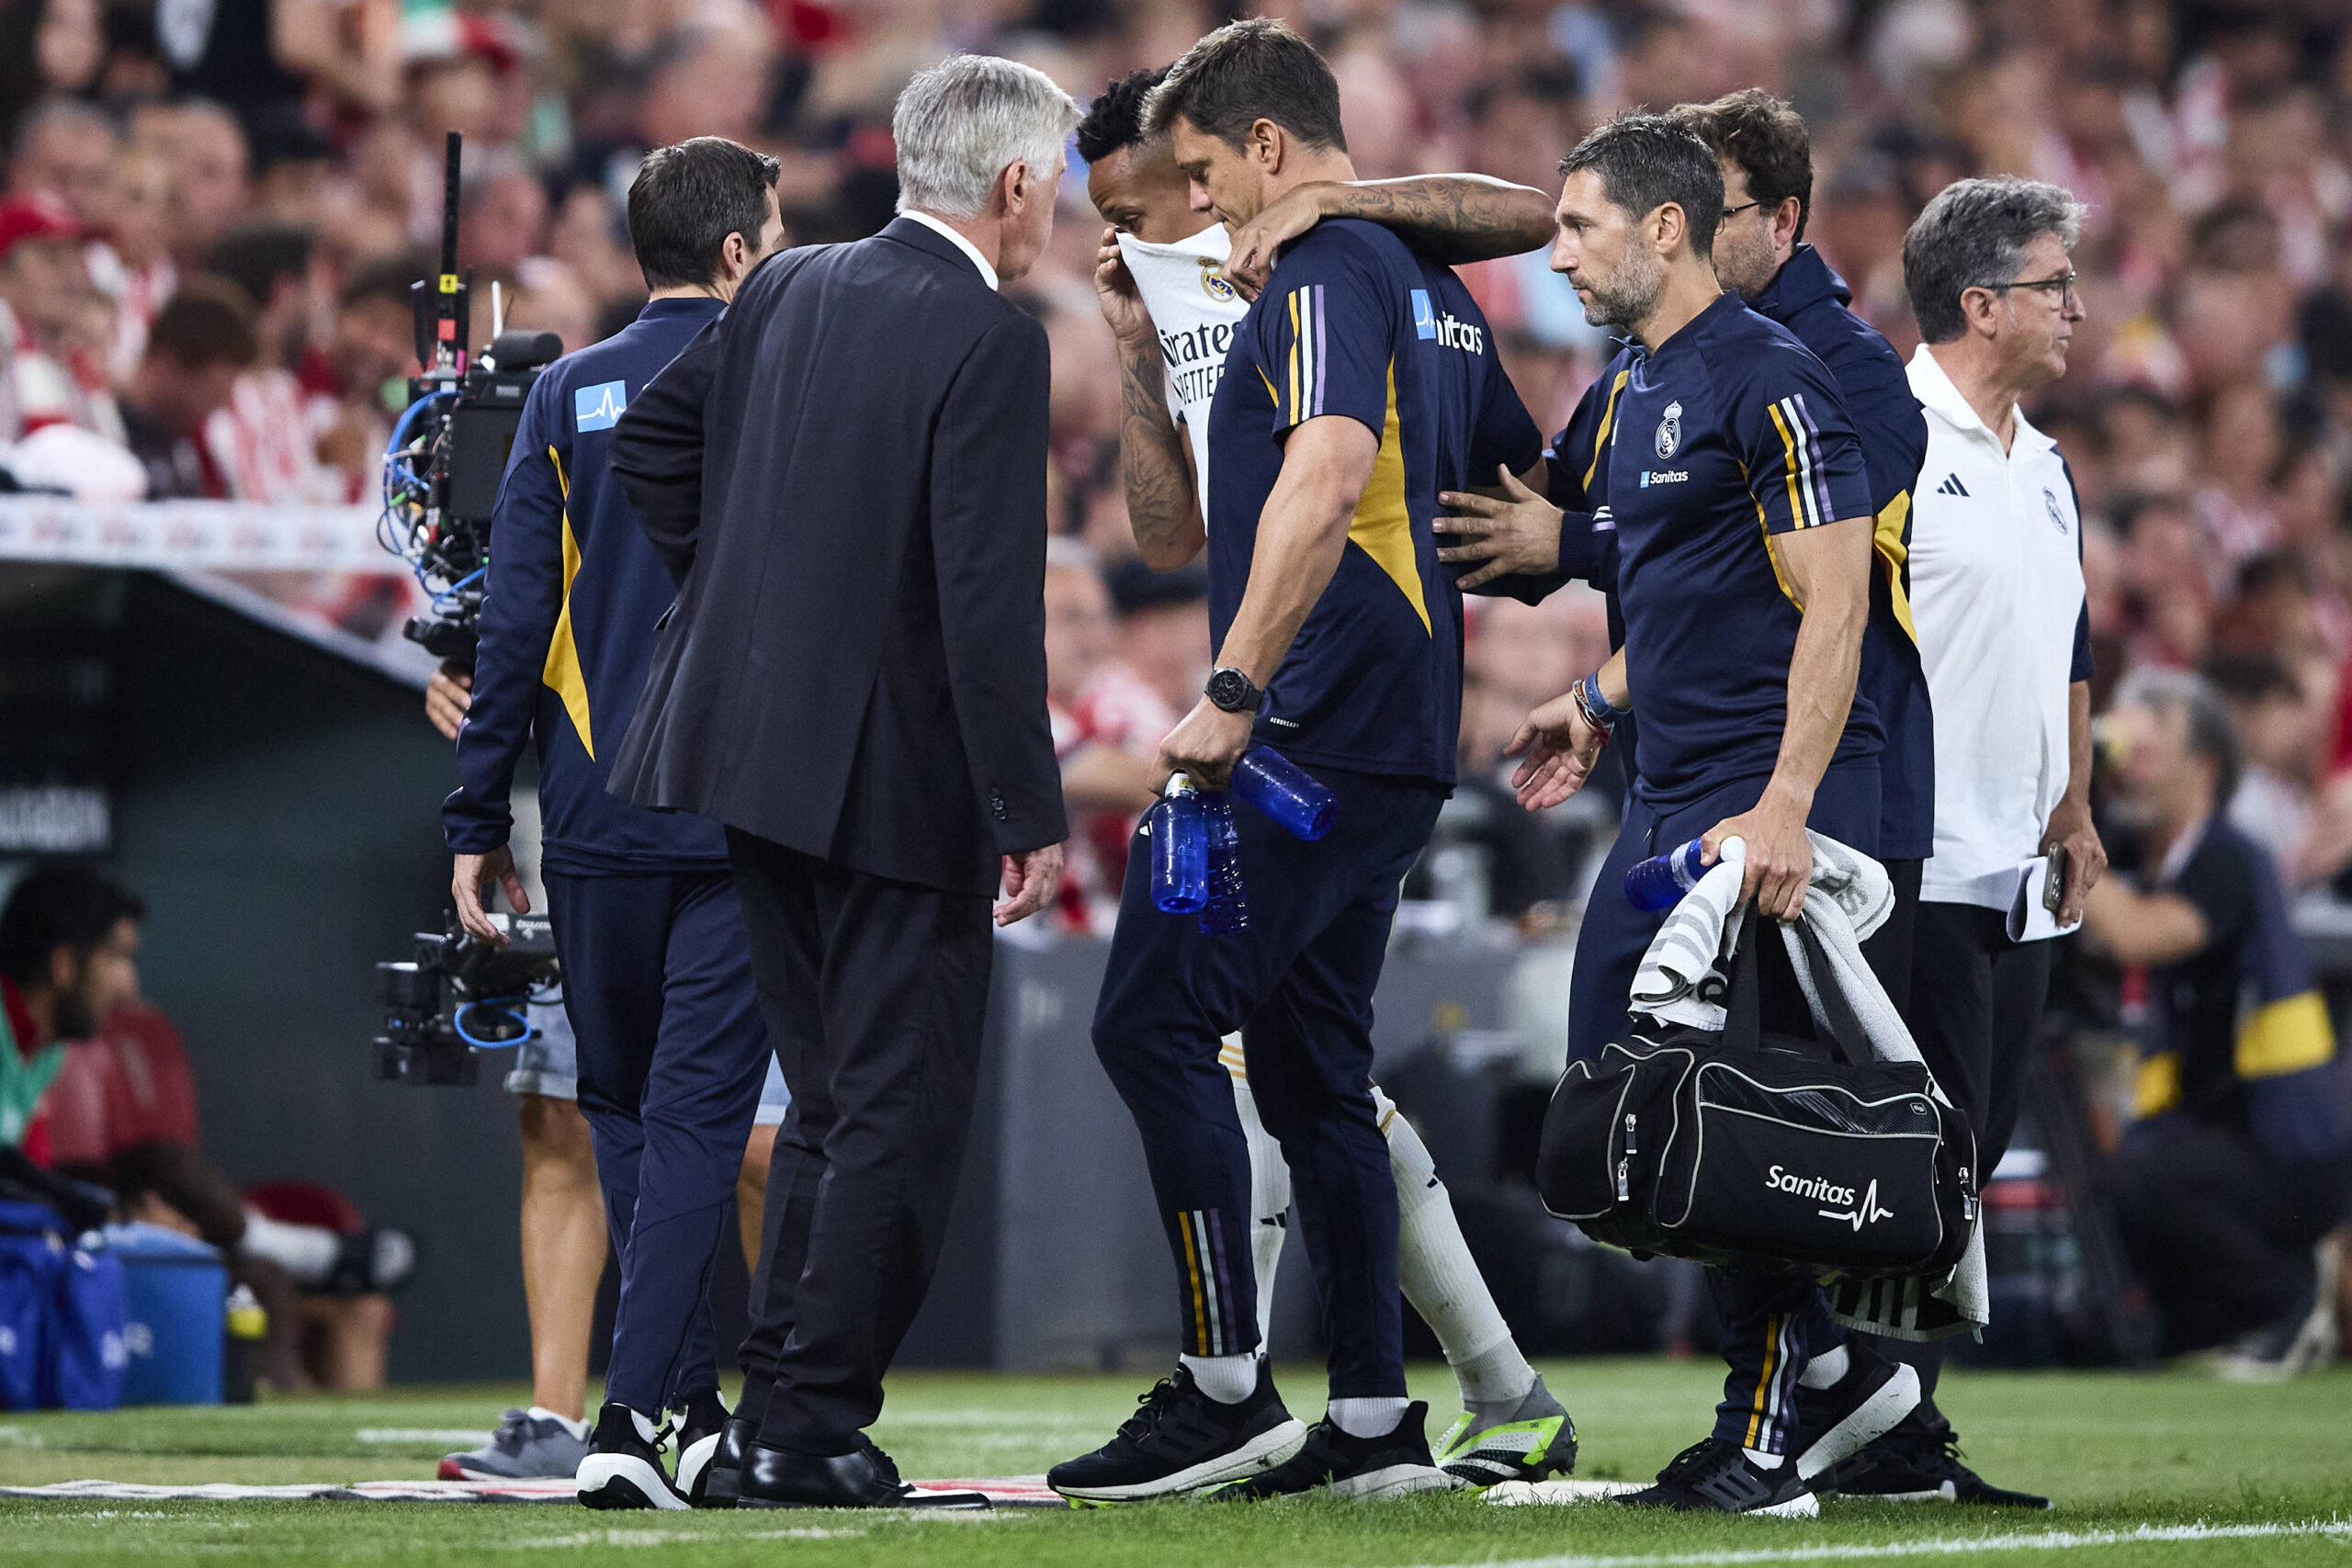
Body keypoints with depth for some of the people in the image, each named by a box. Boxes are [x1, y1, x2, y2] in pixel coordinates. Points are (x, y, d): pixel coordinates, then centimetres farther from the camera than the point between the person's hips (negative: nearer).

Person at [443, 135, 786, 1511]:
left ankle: (691, 1410, 19)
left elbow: (516, 619, 1)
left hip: (598, 825, 2)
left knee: (623, 1109, 15)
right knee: (696, 1113, -3)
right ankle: (637, 1413, -13)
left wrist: (479, 821, 5)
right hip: (748, 826, -2)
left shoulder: (569, 401, 5)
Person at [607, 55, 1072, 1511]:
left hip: (755, 739, 8)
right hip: (898, 775, -8)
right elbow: (990, 598, -19)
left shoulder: (788, 289, 8)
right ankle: (819, 1429, -1)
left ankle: (782, 1407, 19)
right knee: (903, 1110, 0)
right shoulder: (990, 340, -15)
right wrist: (1031, 815, -15)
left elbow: (651, 436, 18)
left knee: (835, 1102, 18)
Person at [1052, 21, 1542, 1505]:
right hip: (1394, 749, 10)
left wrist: (1235, 690, -27)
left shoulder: (1327, 269, -9)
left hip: (1309, 730, -10)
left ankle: (1227, 1393, -11)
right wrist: (1144, 366, 19)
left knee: (1158, 1020, -10)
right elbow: (1178, 532, 30)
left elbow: (1323, 484, -26)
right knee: (1313, 1068, 12)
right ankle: (1375, 1422, 10)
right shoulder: (1431, 288, 23)